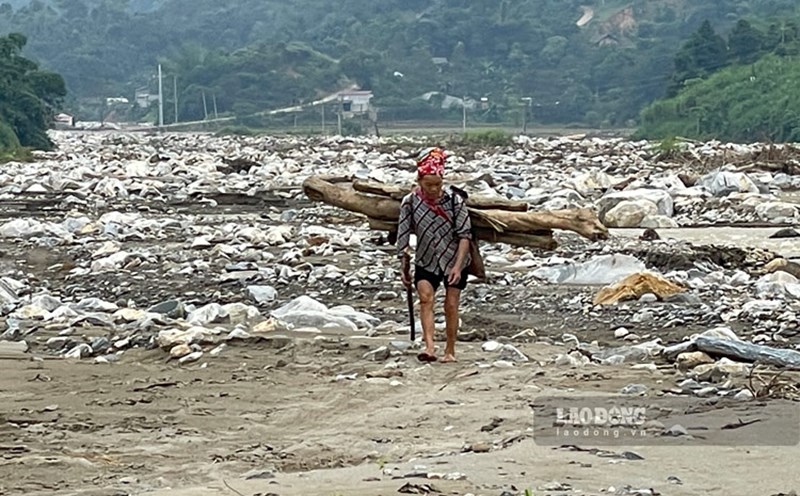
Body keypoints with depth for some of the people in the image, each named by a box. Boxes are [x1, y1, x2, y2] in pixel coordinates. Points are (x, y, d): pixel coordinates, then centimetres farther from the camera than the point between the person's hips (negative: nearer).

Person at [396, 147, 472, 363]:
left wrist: (457, 265, -20)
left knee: (451, 304, 1)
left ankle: (450, 351, 15)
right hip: (426, 261, 0)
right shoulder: (410, 202, -11)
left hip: (454, 260, 0)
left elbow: (464, 234, -13)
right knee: (425, 297, -20)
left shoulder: (454, 200, -14)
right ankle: (429, 347, -30)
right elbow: (403, 236, -4)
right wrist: (404, 266, -3)